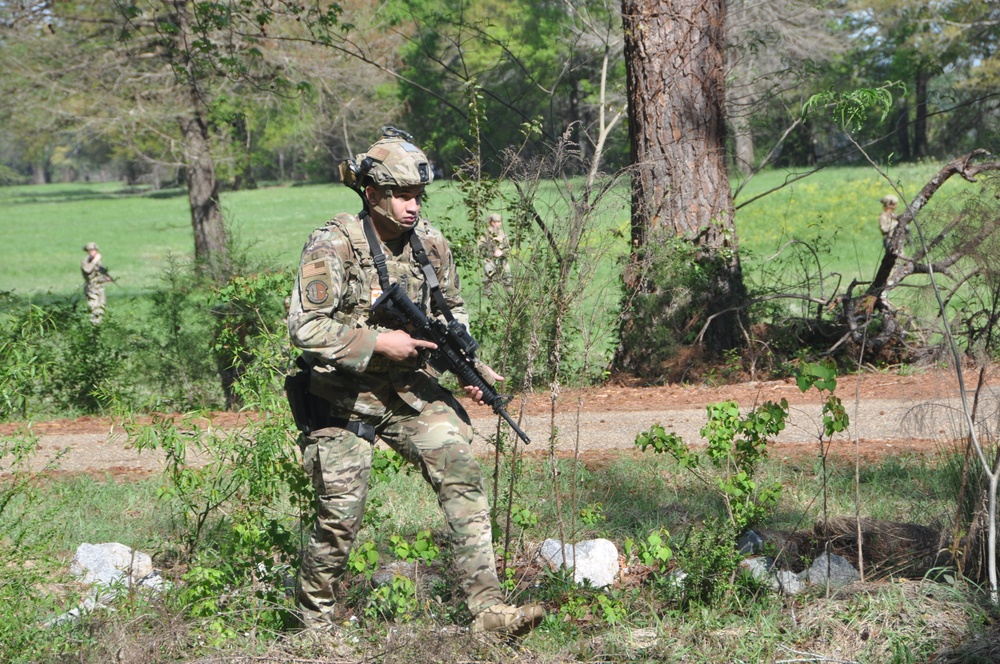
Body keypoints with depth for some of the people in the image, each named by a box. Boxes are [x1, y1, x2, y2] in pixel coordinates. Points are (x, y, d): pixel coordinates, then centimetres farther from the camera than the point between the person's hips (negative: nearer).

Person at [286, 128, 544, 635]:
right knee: (340, 518, -1)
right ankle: (315, 625, 22)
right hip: (347, 397, -4)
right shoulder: (333, 246, -16)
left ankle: (487, 608, -14)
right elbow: (304, 328, -21)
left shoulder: (430, 244, 1)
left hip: (412, 389, 5)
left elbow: (452, 311, 17)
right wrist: (378, 343, -24)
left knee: (462, 479, -13)